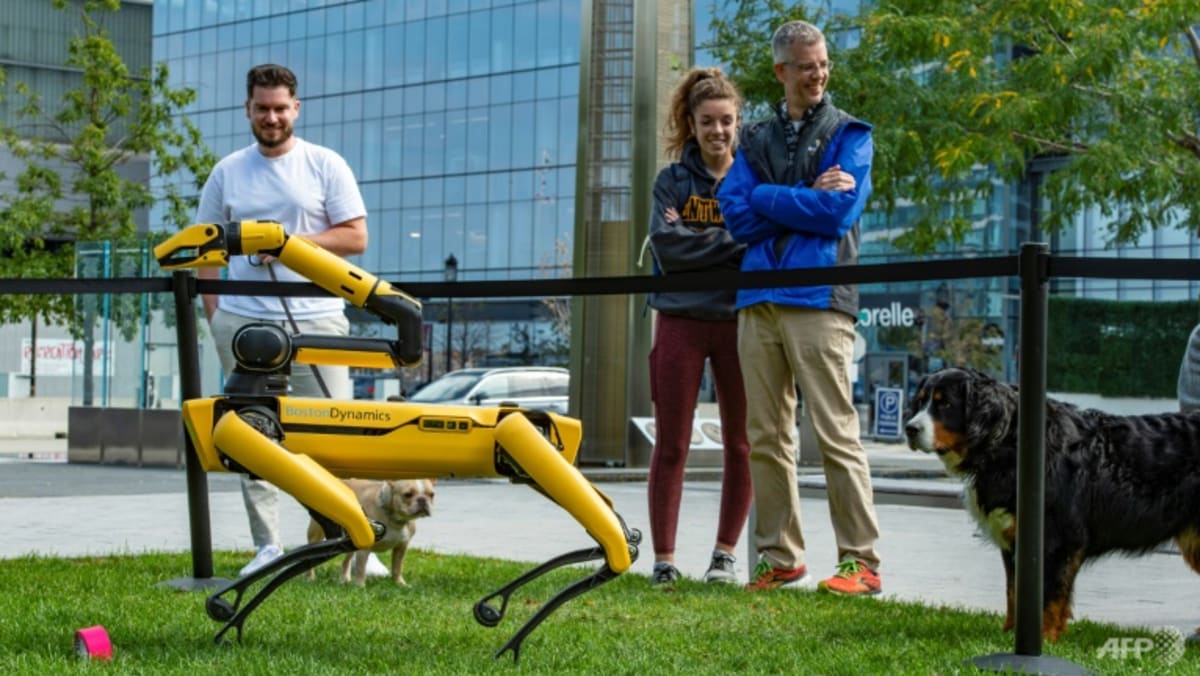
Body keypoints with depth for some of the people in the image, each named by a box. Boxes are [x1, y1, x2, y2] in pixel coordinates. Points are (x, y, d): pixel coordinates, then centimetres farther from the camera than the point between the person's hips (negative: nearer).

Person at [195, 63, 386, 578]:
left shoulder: (326, 165, 4)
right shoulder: (227, 173, 12)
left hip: (315, 319, -2)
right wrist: (213, 311, 2)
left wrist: (293, 242, -12)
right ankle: (266, 547, 12)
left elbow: (356, 237, 0)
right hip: (243, 320, 3)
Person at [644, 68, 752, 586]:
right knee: (671, 446, 0)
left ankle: (725, 554, 14)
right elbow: (670, 247, -8)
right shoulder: (673, 180, 6)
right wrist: (736, 245, -14)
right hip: (681, 320, 0)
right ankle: (663, 558, 5)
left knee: (740, 443, 3)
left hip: (740, 321, 1)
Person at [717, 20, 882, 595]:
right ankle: (780, 558, 14)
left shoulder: (849, 135, 7)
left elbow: (839, 211, -8)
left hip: (818, 299, -5)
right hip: (758, 301, 5)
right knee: (766, 438, 6)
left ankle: (861, 562, -3)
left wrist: (766, 198, -2)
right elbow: (737, 214, 4)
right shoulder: (755, 139, 18)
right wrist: (805, 199, -5)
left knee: (836, 434, -7)